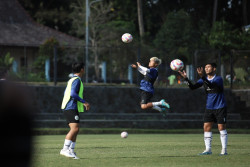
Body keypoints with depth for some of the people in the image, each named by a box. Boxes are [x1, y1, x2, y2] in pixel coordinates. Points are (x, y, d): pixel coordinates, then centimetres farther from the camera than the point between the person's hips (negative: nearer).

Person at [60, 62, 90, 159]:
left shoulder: (72, 80, 20)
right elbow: (73, 93, -22)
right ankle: (65, 149, -24)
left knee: (75, 130, 10)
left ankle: (71, 151, 9)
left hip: (69, 108, 10)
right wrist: (84, 102, -19)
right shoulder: (77, 80, -10)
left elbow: (66, 93, 25)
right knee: (75, 128, -19)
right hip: (71, 108, -10)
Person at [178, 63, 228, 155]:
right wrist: (186, 78, -20)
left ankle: (224, 150, 3)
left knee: (221, 127, -4)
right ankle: (208, 149, 0)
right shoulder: (204, 79, 6)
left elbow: (211, 85, -33)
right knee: (206, 127, -3)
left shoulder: (218, 79, -12)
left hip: (220, 108, -5)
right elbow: (193, 87, -4)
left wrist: (202, 76, -45)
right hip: (209, 108, 5)